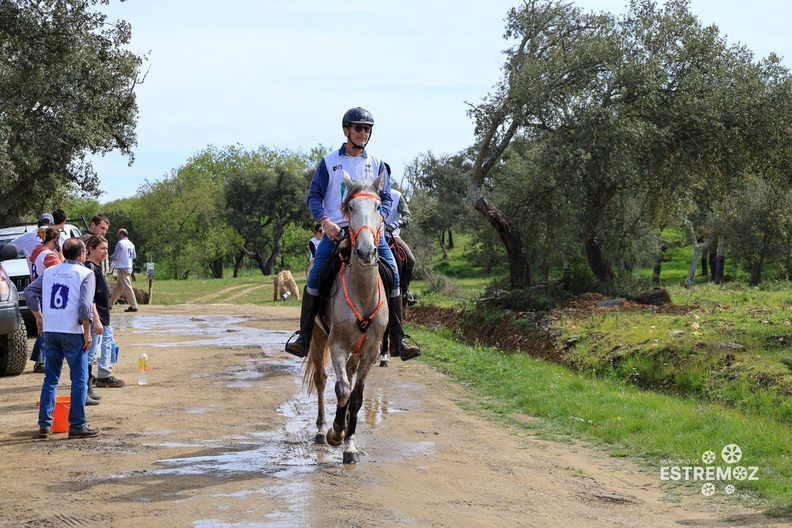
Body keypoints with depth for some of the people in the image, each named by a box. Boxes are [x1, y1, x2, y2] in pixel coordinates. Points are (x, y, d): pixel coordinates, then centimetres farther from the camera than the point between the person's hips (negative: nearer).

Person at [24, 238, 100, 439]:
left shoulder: (50, 271, 12)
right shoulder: (85, 274, -5)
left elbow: (29, 291, 9)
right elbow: (85, 305, -15)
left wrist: (38, 316, 15)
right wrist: (87, 332, -10)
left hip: (50, 331, 5)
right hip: (73, 332, -5)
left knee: (50, 379, 13)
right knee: (79, 380, 3)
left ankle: (45, 424, 13)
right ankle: (77, 426, 3)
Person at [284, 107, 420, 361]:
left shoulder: (376, 163, 12)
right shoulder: (329, 162, 7)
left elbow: (386, 198, 12)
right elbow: (314, 196, 4)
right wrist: (325, 221, -13)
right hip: (336, 230, -1)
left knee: (392, 274, -12)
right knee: (316, 275, -17)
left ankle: (398, 339, -6)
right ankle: (303, 335, -9)